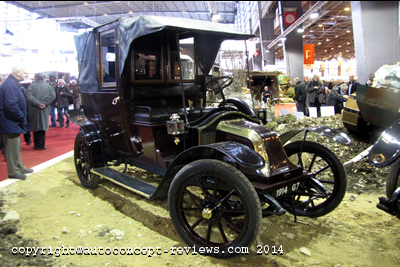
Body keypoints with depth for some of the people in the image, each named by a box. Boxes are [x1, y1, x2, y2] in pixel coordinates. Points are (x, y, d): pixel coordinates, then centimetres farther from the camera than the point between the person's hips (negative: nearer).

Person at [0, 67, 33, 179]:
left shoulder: (12, 83, 13)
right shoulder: (10, 84, -20)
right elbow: (11, 105, -28)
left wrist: (22, 118, 11)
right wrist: (22, 118, -19)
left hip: (13, 122, 11)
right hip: (10, 123, -11)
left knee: (16, 147, 20)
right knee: (12, 147, 0)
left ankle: (20, 167, 32)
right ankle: (13, 172, 10)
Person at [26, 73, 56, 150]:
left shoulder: (32, 86, -3)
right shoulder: (48, 86, 3)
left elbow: (29, 97, -16)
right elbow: (53, 96, -9)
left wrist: (38, 103, -15)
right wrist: (44, 103, -12)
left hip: (34, 109, -1)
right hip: (45, 110, 1)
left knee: (35, 127, 10)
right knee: (43, 127, 6)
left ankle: (36, 145, 16)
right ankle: (41, 145, 7)